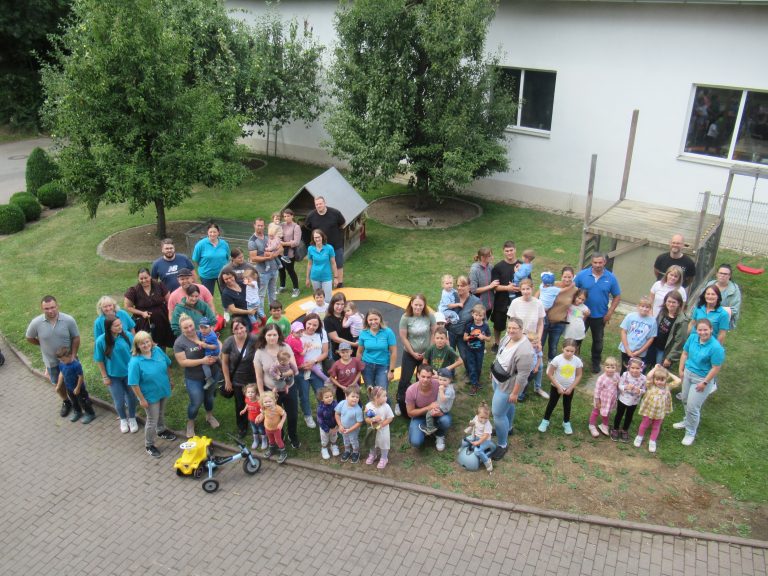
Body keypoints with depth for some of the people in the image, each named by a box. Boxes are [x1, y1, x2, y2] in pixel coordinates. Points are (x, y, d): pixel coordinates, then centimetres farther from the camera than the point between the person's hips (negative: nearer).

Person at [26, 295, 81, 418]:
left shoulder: (69, 320, -23)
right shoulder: (36, 323, -21)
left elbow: (76, 338, -12)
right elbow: (29, 338, -1)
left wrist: (73, 356, -16)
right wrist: (44, 344, 1)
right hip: (52, 361, 1)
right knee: (58, 385, 19)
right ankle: (66, 402, 46)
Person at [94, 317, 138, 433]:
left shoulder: (128, 336, -18)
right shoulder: (101, 341, -21)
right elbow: (99, 360, -9)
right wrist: (105, 377, -5)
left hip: (129, 373, 1)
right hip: (113, 376, -1)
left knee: (132, 397, 15)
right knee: (119, 401, 11)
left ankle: (132, 418, 42)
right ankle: (123, 419, 41)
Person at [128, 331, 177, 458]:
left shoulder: (157, 350, -13)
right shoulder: (135, 362, -30)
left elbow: (167, 365, 5)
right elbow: (134, 384, -24)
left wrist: (170, 379, 13)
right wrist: (142, 399, -19)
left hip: (163, 390, 5)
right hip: (150, 395, -5)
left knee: (161, 413, 29)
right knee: (152, 420, 9)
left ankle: (161, 431, 55)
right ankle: (149, 445, 30)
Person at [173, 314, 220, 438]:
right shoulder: (179, 342, -16)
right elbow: (182, 362, -19)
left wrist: (217, 356, -19)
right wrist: (202, 361, -27)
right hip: (193, 378, -3)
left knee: (209, 396, 23)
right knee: (196, 402, 2)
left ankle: (209, 416, 50)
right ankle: (190, 423, 30)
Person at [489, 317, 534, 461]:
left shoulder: (524, 350, -34)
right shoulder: (507, 337, -8)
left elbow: (523, 375, -29)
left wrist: (514, 393, -23)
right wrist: (493, 371, 19)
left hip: (508, 385, -8)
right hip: (497, 379, 8)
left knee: (498, 413, -3)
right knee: (507, 405, 29)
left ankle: (502, 445, 14)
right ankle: (508, 428, 52)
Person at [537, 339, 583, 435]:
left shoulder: (577, 361, -18)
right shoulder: (557, 359, -25)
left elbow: (579, 376, -7)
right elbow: (549, 374, -18)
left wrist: (571, 388, -11)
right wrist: (558, 387, -17)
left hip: (569, 388, 2)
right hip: (556, 386, -2)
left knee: (567, 405, 19)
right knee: (552, 404, 14)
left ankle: (566, 423, 39)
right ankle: (545, 421, 31)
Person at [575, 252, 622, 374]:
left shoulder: (611, 278, -9)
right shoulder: (582, 275, -11)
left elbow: (617, 297, -1)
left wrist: (609, 313, -6)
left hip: (600, 316, 1)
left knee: (598, 340, 16)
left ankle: (596, 363, 34)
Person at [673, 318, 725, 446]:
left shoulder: (716, 347, -26)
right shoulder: (692, 337, -9)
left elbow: (716, 368, -21)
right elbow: (685, 354, 5)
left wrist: (704, 383, -18)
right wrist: (681, 370, 5)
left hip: (702, 379, -6)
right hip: (688, 373, 6)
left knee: (692, 406, -1)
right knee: (685, 400, 22)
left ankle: (690, 433, 19)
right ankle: (687, 421, 48)